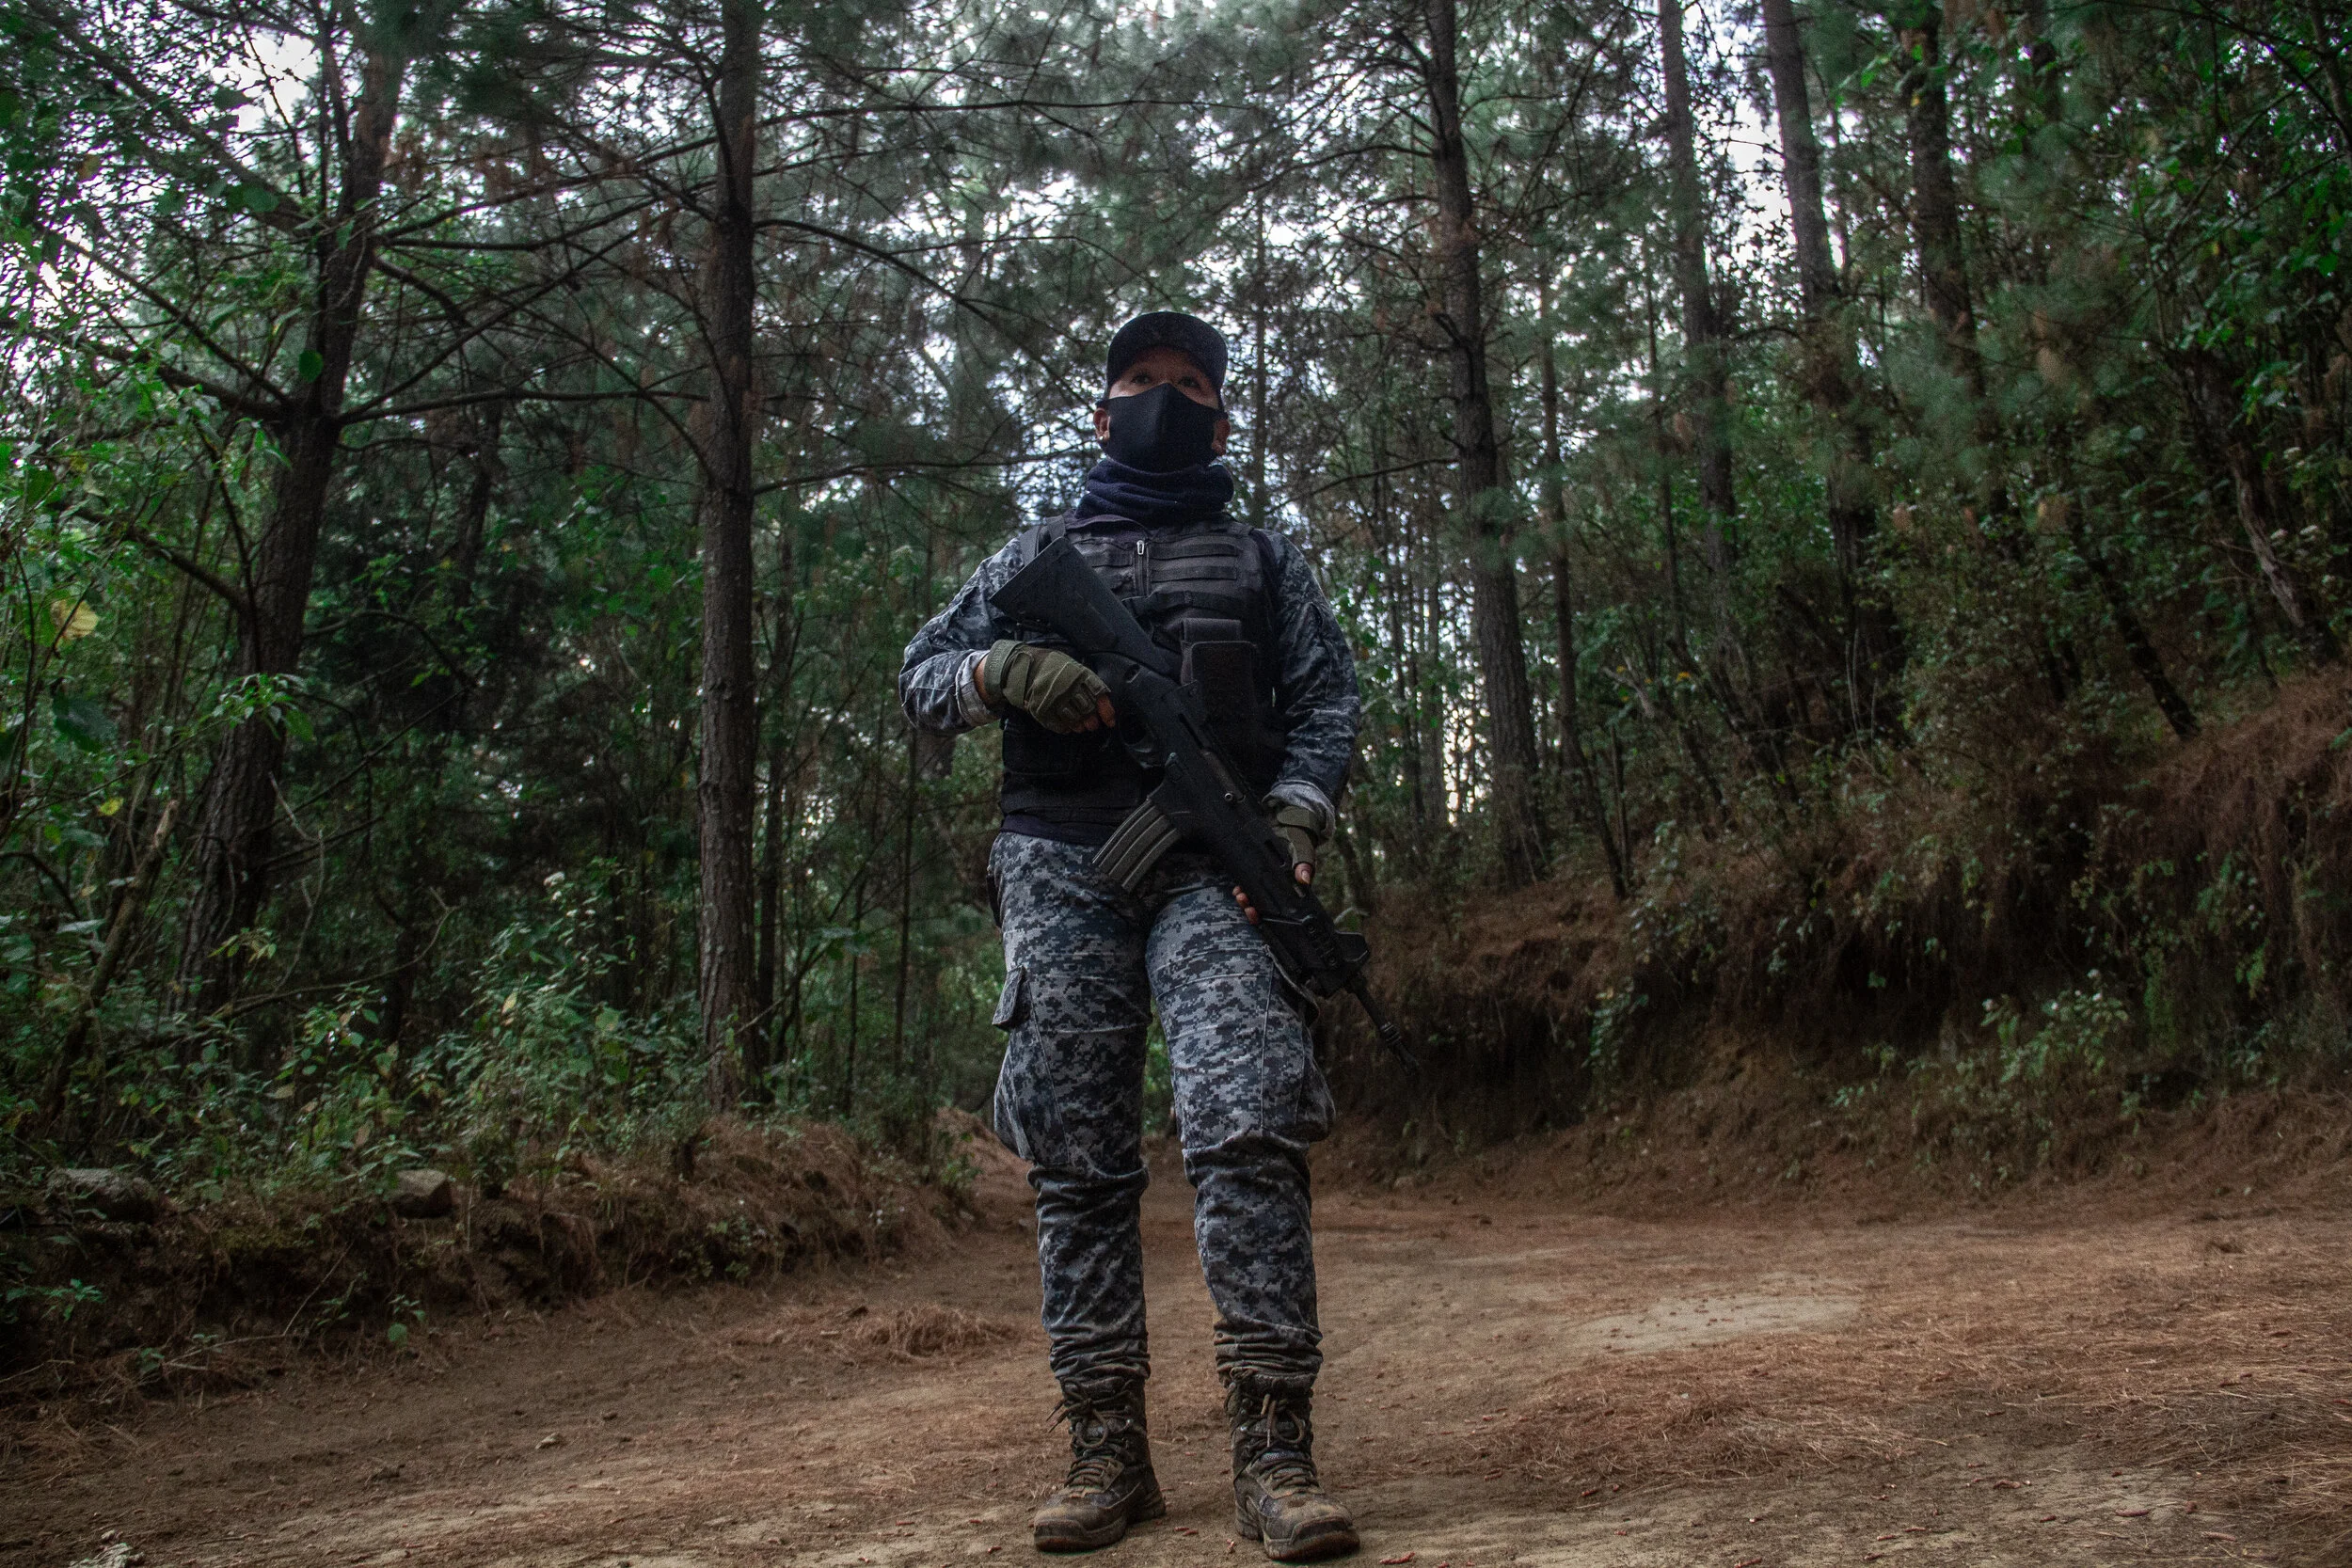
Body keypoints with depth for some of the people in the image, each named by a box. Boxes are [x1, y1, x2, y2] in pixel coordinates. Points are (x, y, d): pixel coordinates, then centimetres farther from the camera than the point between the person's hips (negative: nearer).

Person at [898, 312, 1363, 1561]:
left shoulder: (1263, 559, 22)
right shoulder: (1036, 554, 23)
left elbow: (1327, 697, 12)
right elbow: (921, 678, 18)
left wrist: (1296, 816, -8)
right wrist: (1002, 671, -5)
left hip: (1210, 865, -1)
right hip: (1059, 867, 2)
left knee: (1246, 1122, -19)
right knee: (1076, 1157, -1)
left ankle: (1273, 1453, -15)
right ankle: (1105, 1449, 7)